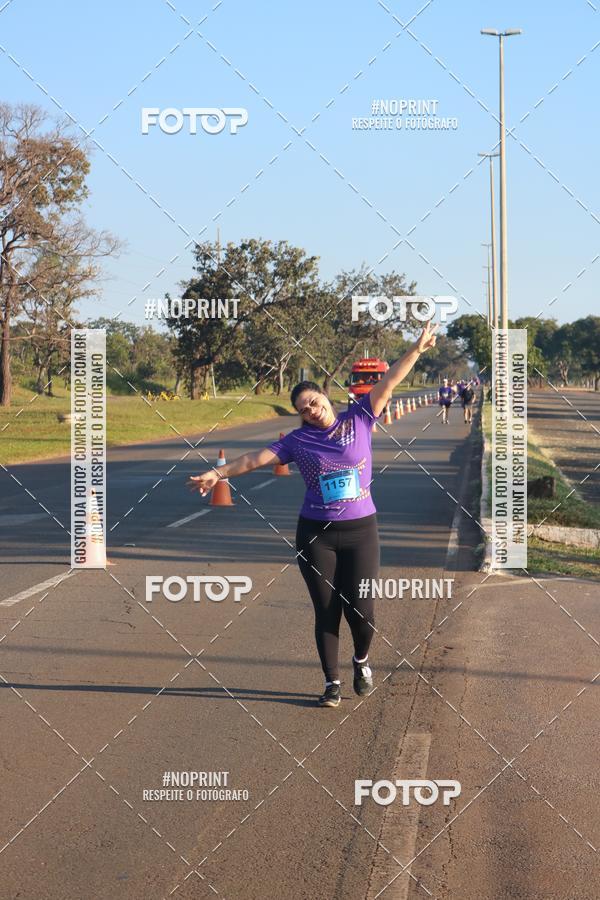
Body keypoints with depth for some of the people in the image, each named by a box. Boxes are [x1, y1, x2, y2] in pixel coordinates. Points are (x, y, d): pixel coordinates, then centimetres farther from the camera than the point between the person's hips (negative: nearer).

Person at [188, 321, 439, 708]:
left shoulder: (359, 420, 1)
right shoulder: (299, 440, 3)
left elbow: (388, 383, -4)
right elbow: (258, 458, 1)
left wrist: (416, 349, -9)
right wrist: (219, 473, -7)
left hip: (360, 530, -1)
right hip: (316, 534, 1)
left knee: (360, 609, -3)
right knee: (326, 611, 3)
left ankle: (362, 661, 27)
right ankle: (333, 682, 14)